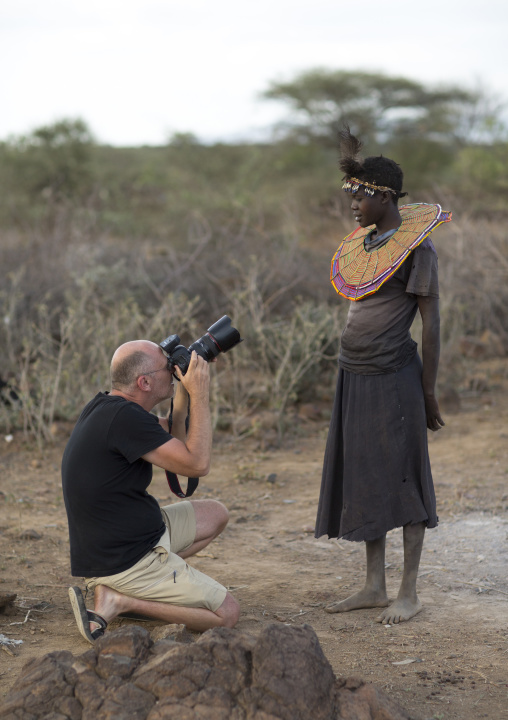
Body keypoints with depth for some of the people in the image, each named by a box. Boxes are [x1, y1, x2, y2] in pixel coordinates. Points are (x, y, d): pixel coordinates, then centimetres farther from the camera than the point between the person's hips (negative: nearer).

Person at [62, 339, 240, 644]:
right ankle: (118, 599, -5)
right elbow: (197, 464, -23)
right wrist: (200, 394, -15)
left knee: (215, 514, 22)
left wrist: (185, 390, 7)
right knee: (227, 613, -5)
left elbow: (173, 440, 20)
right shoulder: (124, 417, -24)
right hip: (121, 560, -10)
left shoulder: (105, 407, 6)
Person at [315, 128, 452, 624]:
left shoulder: (416, 247, -12)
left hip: (393, 379, -8)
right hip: (354, 377, 8)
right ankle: (374, 586, 21)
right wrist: (352, 167, 16)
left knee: (402, 481, -1)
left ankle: (409, 593, 8)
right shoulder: (366, 240, 10)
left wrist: (428, 393, -12)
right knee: (363, 481, 11)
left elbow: (431, 322, -12)